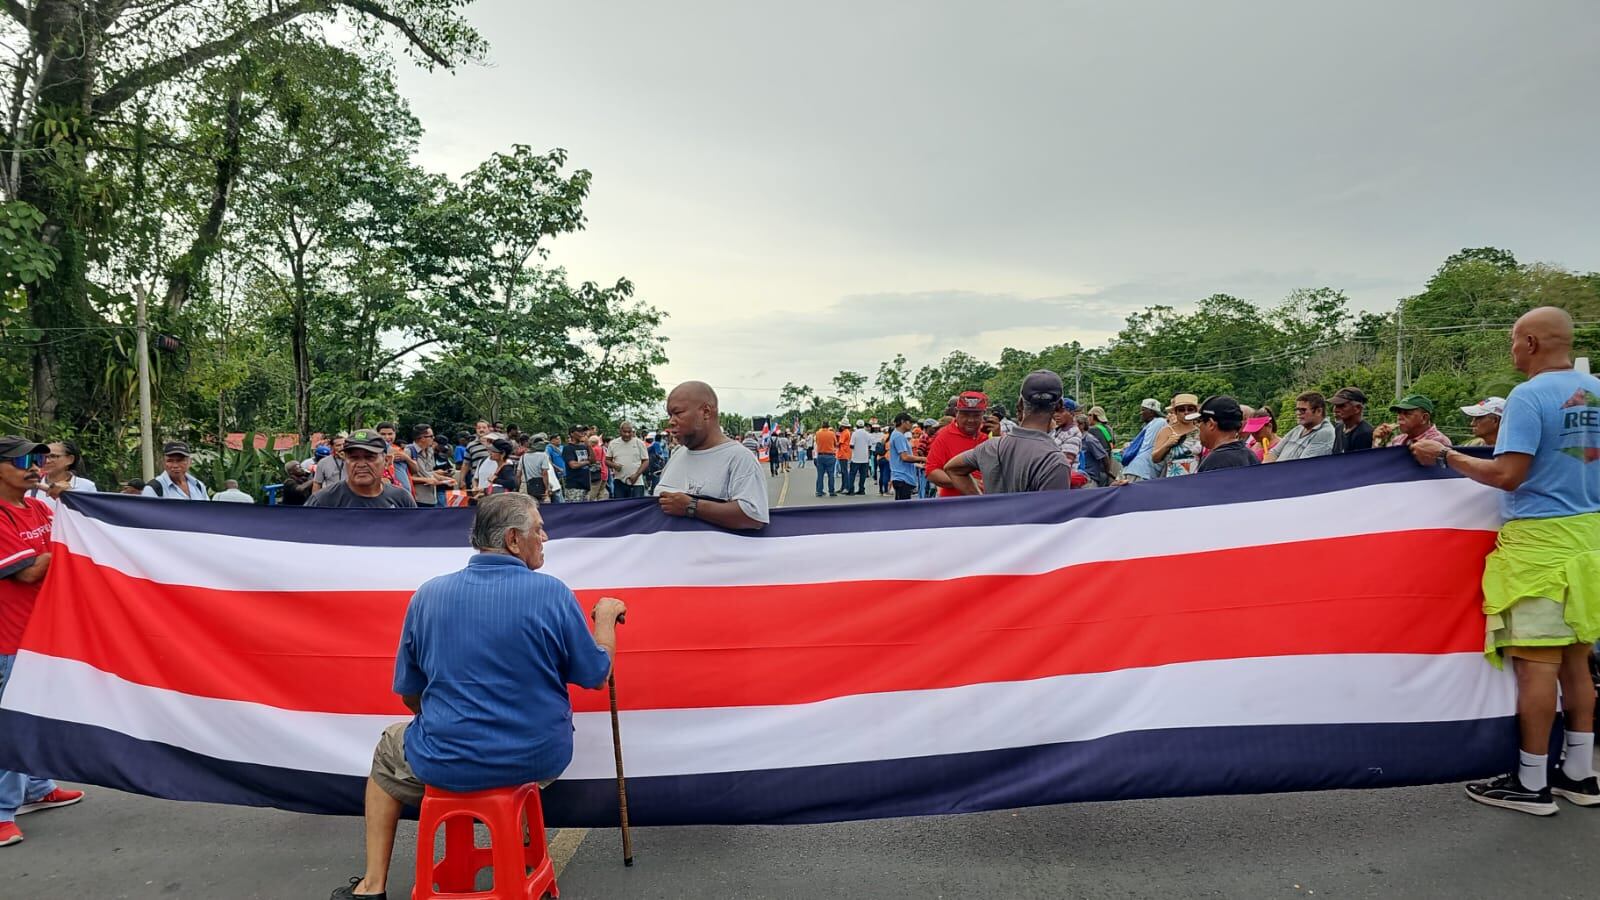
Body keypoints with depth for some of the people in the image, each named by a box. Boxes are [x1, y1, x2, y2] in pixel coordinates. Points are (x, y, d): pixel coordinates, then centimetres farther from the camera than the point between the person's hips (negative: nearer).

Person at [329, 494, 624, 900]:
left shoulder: (429, 594, -6)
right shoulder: (553, 593, -14)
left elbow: (410, 695, 4)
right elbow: (596, 675, -4)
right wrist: (606, 614, 12)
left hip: (448, 762, 0)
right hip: (542, 758, 0)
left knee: (388, 751, 32)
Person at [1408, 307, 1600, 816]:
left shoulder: (1529, 396, -13)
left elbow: (1508, 474, -18)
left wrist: (1446, 456, -7)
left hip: (1538, 541, -8)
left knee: (1536, 662, -3)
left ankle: (1531, 784, 4)